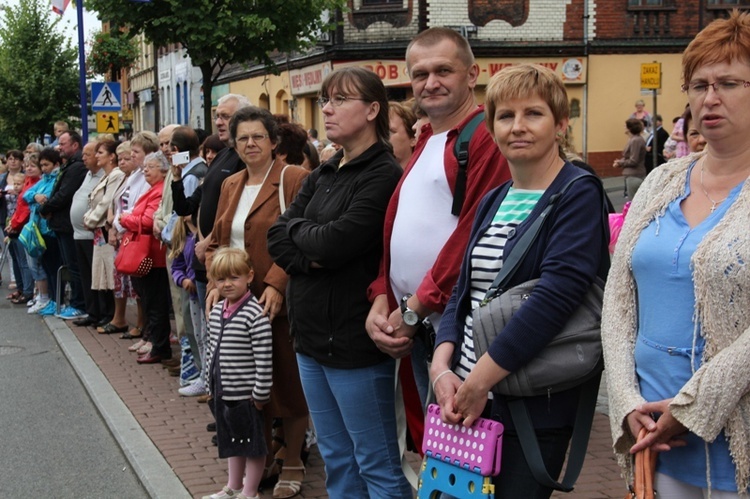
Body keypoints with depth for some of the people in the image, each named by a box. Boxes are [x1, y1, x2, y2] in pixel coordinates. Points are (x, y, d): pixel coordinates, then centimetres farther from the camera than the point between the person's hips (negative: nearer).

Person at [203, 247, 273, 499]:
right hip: (222, 392, 8)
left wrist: (260, 393, -18)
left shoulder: (255, 314, -19)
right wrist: (212, 383, 14)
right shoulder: (216, 311, 5)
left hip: (245, 394, -8)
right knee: (231, 440, 21)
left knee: (252, 443, 7)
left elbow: (264, 359, -20)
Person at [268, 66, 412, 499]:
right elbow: (277, 239, 6)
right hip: (312, 332, 8)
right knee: (336, 459, 18)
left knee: (377, 463, 3)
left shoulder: (384, 175, -13)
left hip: (355, 337, -8)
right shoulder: (322, 176, 13)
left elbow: (335, 241, -22)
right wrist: (311, 256, -13)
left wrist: (298, 229, -2)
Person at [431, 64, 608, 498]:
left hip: (534, 407, -6)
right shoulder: (493, 201, 11)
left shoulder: (578, 195, -10)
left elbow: (556, 296, -21)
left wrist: (478, 382, -20)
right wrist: (443, 369, -6)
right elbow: (463, 292, 11)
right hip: (466, 399, 7)